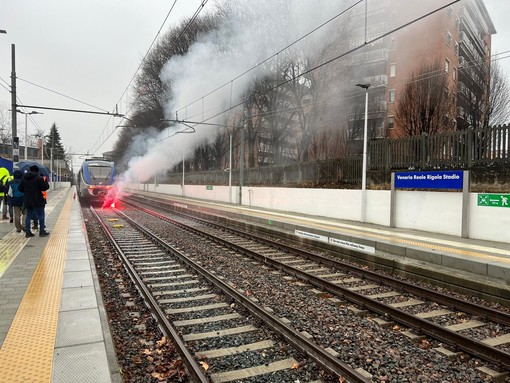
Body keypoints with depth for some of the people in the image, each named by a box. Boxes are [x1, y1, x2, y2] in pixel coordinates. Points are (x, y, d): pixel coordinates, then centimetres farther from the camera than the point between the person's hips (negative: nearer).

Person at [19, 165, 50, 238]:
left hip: (27, 201, 5)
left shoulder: (24, 178, 6)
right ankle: (42, 231, 5)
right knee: (41, 215, 5)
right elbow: (45, 187, -14)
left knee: (28, 215, 11)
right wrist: (45, 181, 3)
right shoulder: (39, 178, -13)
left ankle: (27, 232, 11)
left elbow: (20, 189, 7)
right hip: (38, 201, -5)